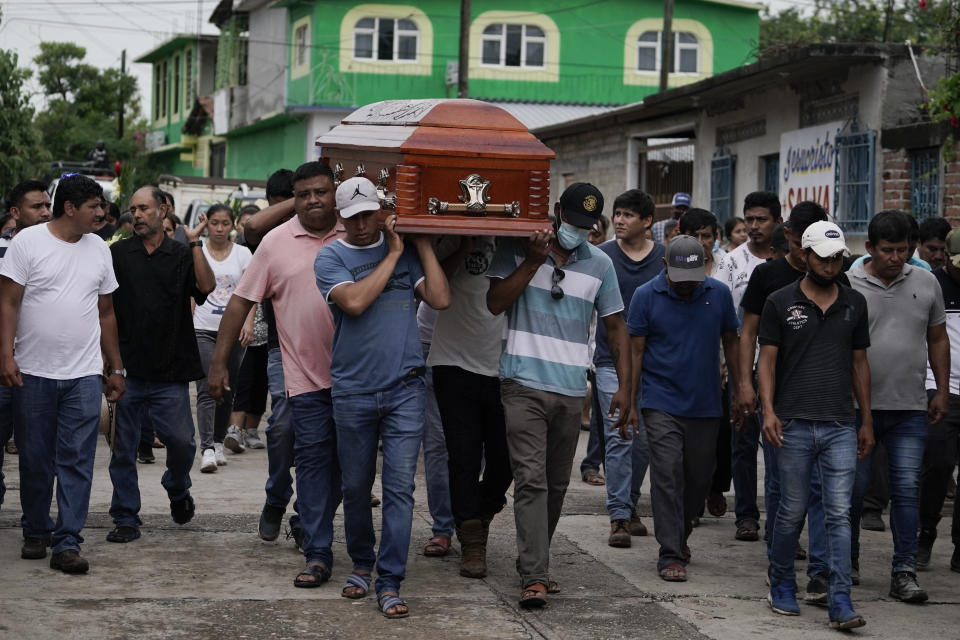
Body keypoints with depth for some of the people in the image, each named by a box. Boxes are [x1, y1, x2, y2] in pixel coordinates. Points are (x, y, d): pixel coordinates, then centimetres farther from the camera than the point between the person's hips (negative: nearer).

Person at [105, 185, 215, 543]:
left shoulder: (182, 255, 6)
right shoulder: (118, 253, 6)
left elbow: (206, 286, -10)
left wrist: (195, 244, -13)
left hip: (170, 370, 0)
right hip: (126, 368, 1)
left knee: (181, 440, -5)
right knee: (123, 448, 4)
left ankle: (177, 489, 26)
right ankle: (126, 519, 13)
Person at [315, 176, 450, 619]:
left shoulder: (405, 250, 7)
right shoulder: (331, 257, 1)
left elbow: (440, 299, -4)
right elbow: (354, 302, -17)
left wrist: (421, 243, -2)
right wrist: (392, 255, -10)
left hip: (404, 388, 1)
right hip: (353, 391, 0)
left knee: (399, 487, -5)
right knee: (356, 487, 11)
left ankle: (389, 583, -2)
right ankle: (361, 564, 30)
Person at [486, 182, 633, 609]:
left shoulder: (599, 264, 8)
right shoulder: (518, 249, 1)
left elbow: (615, 327, 11)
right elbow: (495, 303, -8)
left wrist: (625, 388, 3)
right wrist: (535, 260, -14)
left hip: (571, 389, 4)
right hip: (524, 384, -3)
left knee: (557, 484, 11)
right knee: (531, 480, -12)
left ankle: (534, 561, 27)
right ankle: (534, 577, -14)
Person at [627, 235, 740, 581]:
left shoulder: (719, 294, 2)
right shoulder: (646, 296, -5)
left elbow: (731, 343, 11)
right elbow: (636, 351, -2)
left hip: (705, 406, 3)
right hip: (662, 405, -3)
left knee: (700, 478, 12)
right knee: (667, 476, -10)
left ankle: (680, 535, 35)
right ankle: (671, 555, -6)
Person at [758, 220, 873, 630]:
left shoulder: (854, 304, 10)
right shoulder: (780, 303, 1)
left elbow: (859, 363, 15)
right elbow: (767, 360, 1)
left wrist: (866, 420, 13)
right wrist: (768, 410, -12)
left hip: (841, 426, 2)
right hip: (794, 424, -2)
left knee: (839, 514, -4)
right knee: (793, 511, 6)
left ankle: (840, 602, -5)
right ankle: (781, 585, 25)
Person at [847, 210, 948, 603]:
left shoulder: (925, 283, 6)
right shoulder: (847, 286, -4)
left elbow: (937, 340, 15)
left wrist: (942, 391, 10)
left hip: (911, 409, 2)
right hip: (859, 406, -2)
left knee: (907, 488, -2)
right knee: (854, 487, 7)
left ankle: (904, 573, 1)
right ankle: (848, 560, 26)